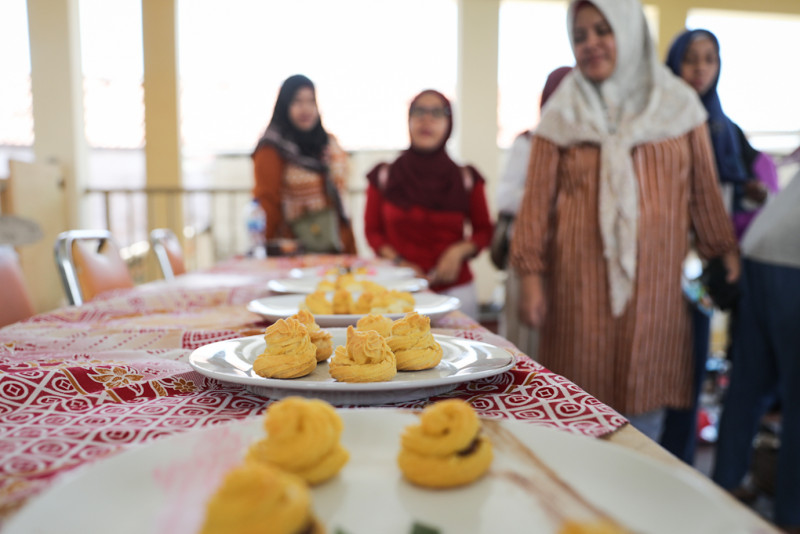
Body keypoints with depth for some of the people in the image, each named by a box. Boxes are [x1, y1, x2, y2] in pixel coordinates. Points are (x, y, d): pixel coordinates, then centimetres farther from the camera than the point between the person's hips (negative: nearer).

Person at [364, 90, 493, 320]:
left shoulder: (466, 179, 4)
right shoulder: (384, 176, 4)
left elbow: (483, 230, 11)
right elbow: (373, 230, 8)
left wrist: (459, 251, -8)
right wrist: (398, 262, -6)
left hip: (456, 290, 1)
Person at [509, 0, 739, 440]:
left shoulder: (677, 105, 9)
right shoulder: (561, 115, 4)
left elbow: (704, 191, 12)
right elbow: (537, 202, 0)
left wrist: (725, 253, 9)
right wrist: (531, 275, -5)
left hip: (654, 284, 2)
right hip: (580, 285, -1)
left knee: (645, 405, 6)